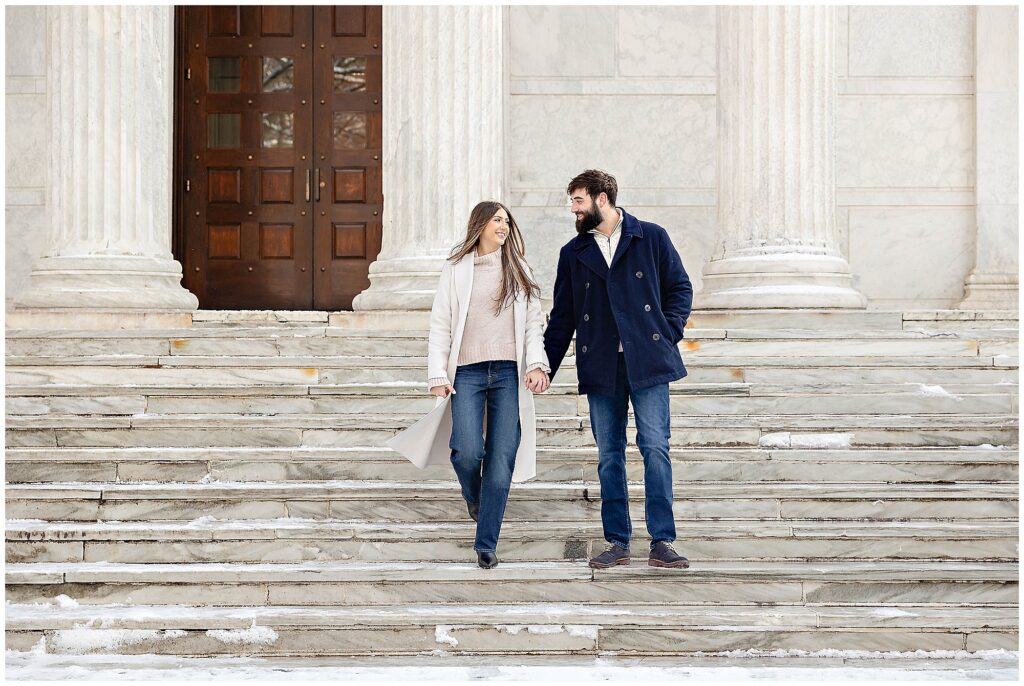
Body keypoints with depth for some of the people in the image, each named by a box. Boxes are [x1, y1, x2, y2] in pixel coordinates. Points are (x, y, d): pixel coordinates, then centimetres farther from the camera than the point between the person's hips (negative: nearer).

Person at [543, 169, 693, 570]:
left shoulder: (651, 238, 4)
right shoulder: (573, 254, 13)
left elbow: (680, 288, 9)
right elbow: (562, 317, 14)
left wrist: (669, 334, -4)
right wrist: (544, 368, 8)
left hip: (647, 363, -3)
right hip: (600, 369, 3)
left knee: (655, 448, -7)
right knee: (609, 454, 4)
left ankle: (662, 543, -3)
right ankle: (617, 543, 11)